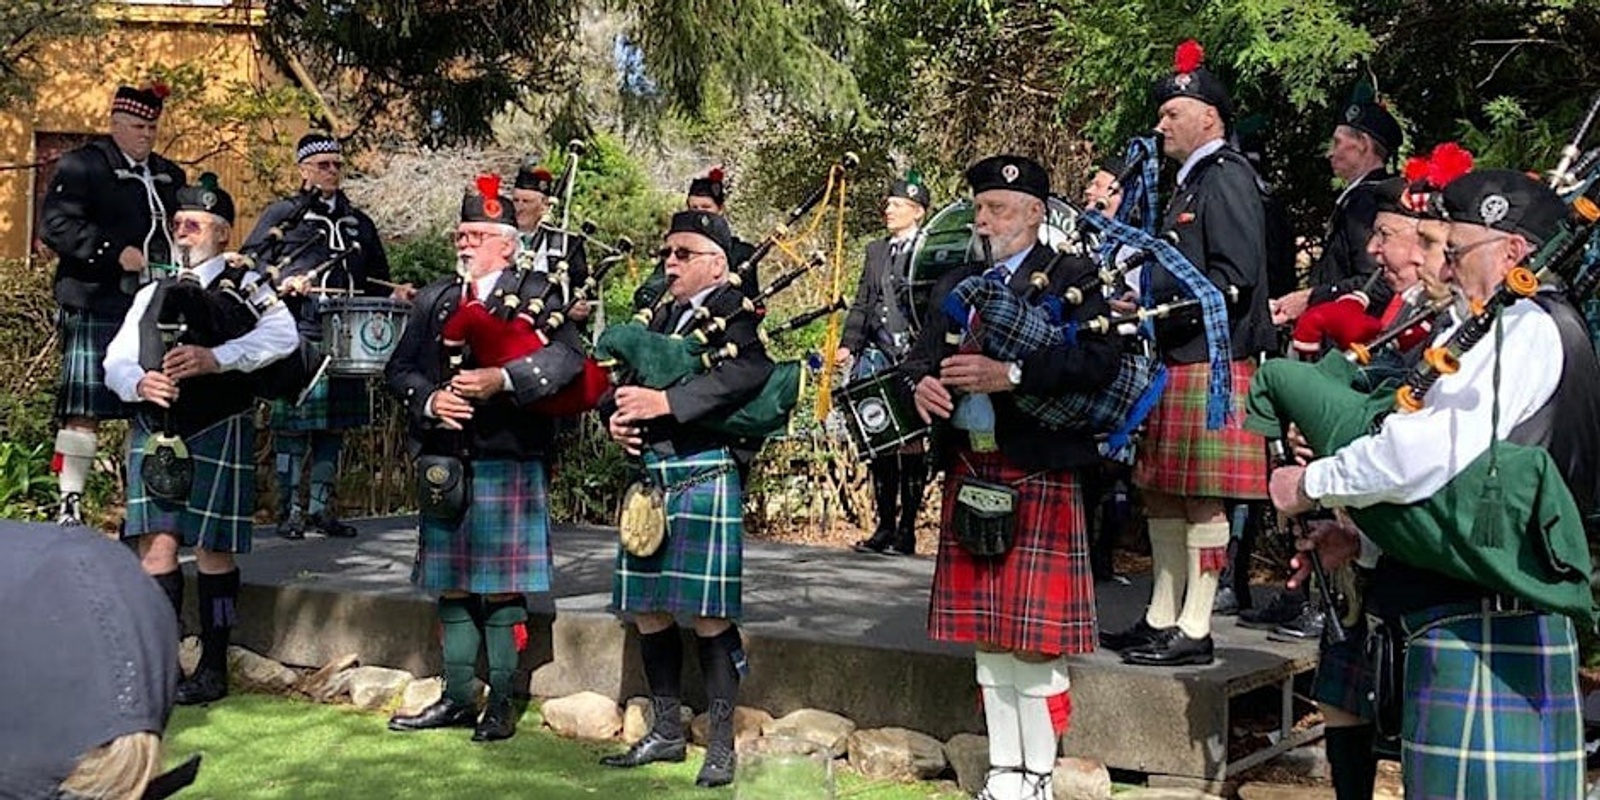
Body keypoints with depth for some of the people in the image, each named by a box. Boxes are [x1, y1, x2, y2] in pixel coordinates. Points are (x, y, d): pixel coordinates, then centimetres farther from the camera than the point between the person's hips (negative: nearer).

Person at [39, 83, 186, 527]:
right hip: (97, 306, -6)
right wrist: (116, 253, -18)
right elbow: (55, 225, -10)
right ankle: (70, 502, -3)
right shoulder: (80, 166, 1)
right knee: (84, 407, -8)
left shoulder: (170, 176, 20)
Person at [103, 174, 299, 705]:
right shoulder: (153, 294, 19)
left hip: (217, 436, -4)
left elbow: (283, 335, -15)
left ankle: (213, 670, 13)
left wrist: (215, 357, -26)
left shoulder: (245, 286, 4)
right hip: (155, 435, 4)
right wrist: (139, 383, -12)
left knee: (214, 550, 3)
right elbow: (115, 360, 11)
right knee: (156, 546, -1)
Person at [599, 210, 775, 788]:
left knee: (710, 615, -4)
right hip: (650, 477, 7)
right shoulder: (660, 316, 18)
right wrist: (615, 415, -6)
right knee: (648, 610, 11)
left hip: (706, 476, -7)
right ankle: (666, 730, 26)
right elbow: (618, 379, 17)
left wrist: (666, 401, -26)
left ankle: (721, 743, 9)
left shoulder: (734, 311, -3)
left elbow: (750, 370, -23)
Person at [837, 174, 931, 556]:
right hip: (876, 355, 6)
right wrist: (848, 344, 10)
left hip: (913, 357, -6)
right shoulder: (876, 250, 19)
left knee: (911, 442, -3)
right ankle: (885, 526, 14)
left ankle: (907, 529, 3)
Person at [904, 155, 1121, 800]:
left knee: (1034, 638, -3)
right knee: (985, 632, 12)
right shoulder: (956, 284, 17)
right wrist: (922, 383, -10)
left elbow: (1100, 361, -17)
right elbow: (921, 354, 14)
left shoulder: (1073, 279, -3)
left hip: (1039, 477, -6)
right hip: (968, 474, 6)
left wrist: (1010, 374, -26)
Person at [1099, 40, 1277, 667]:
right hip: (1175, 363, 10)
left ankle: (1193, 631, 1)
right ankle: (1161, 619, 21)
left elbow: (1235, 278, -18)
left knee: (1201, 501, -5)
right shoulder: (1189, 184, 21)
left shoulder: (1227, 178, -9)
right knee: (1162, 496, 13)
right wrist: (1141, 301, 9)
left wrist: (1160, 307, -19)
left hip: (1209, 364, -10)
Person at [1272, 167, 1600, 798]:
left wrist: (1313, 483, -12)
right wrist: (1367, 539, 13)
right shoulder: (1515, 331, 20)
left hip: (1481, 636, -10)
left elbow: (1437, 450, -26)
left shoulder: (1523, 326, -12)